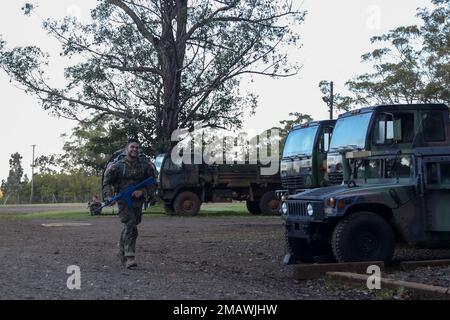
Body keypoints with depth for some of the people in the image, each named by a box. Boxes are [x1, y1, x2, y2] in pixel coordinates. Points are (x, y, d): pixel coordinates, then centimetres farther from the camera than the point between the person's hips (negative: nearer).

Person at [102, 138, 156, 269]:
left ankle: (122, 251, 36)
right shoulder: (118, 165, -2)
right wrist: (109, 197, -12)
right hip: (123, 200, -3)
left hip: (138, 201, 3)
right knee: (131, 226, -18)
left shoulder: (145, 165, 2)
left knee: (129, 227, 15)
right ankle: (129, 257, -20)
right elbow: (107, 182, 4)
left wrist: (142, 191, -10)